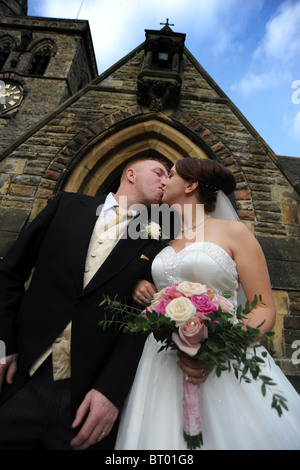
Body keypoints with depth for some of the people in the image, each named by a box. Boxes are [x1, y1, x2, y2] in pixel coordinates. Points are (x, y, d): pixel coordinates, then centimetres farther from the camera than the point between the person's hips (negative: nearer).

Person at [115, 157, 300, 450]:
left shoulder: (233, 232, -5)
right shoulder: (166, 243, 11)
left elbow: (265, 308, -6)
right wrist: (146, 293, 0)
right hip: (164, 358, 5)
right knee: (163, 436, 9)